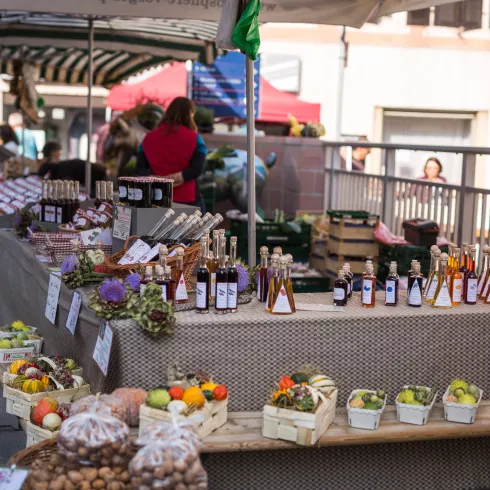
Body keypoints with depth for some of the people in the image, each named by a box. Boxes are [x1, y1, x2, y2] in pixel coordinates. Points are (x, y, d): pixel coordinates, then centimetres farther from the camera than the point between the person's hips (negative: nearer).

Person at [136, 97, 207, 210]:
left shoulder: (149, 137, 8)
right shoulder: (193, 138, -2)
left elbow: (140, 168, 0)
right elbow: (197, 168, -14)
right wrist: (178, 177, -14)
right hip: (186, 200, -3)